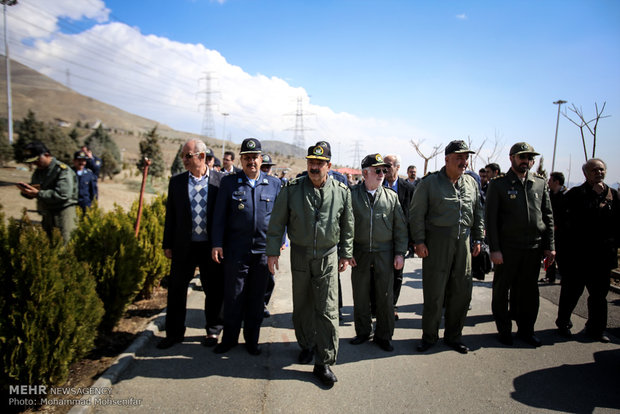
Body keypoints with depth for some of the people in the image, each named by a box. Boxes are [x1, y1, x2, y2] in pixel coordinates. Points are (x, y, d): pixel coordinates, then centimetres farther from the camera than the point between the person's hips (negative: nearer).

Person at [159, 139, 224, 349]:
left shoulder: (220, 180, -3)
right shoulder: (176, 181, 6)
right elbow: (171, 214, 9)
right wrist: (168, 244, 7)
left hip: (212, 246, -2)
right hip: (184, 245, 3)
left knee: (214, 291, 9)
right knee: (176, 289, 10)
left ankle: (213, 330, 28)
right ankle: (174, 332, 27)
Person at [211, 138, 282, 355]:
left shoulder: (274, 183, 4)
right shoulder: (228, 182, 1)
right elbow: (219, 215, 1)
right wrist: (217, 244, -3)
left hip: (263, 250, 1)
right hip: (236, 250, -1)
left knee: (256, 299, 12)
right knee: (233, 297, 8)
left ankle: (252, 340, 29)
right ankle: (229, 338, 27)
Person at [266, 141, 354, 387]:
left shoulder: (342, 192, -2)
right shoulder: (292, 190, -5)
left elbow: (347, 226, 8)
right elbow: (277, 223, 0)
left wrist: (346, 254, 10)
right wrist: (273, 251, -3)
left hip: (328, 258, -1)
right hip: (300, 256, 1)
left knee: (327, 311, -1)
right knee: (302, 306, 14)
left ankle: (324, 362, 10)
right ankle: (307, 345, 38)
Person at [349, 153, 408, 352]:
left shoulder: (391, 196, 3)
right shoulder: (352, 195, -1)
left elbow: (400, 226, 5)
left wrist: (400, 253, -1)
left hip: (385, 253, 1)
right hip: (360, 253, 0)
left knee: (385, 295, 7)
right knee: (360, 295, 10)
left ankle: (383, 336, 23)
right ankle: (363, 332, 28)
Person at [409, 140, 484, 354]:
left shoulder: (471, 183, 12)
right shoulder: (430, 183, -3)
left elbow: (478, 212, 19)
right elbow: (417, 214, -4)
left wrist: (477, 239, 15)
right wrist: (419, 241, -9)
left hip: (463, 241, 5)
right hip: (437, 242, -5)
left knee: (462, 292, 8)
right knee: (434, 292, 0)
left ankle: (453, 336, 25)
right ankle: (429, 336, 18)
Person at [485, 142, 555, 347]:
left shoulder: (540, 183, 8)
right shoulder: (498, 184, -3)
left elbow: (548, 216, 11)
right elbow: (491, 219, -6)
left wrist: (549, 246, 5)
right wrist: (494, 249, -12)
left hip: (534, 247, 3)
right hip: (507, 247, -3)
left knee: (529, 290, 12)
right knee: (502, 290, 7)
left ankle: (526, 330, 28)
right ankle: (504, 330, 23)